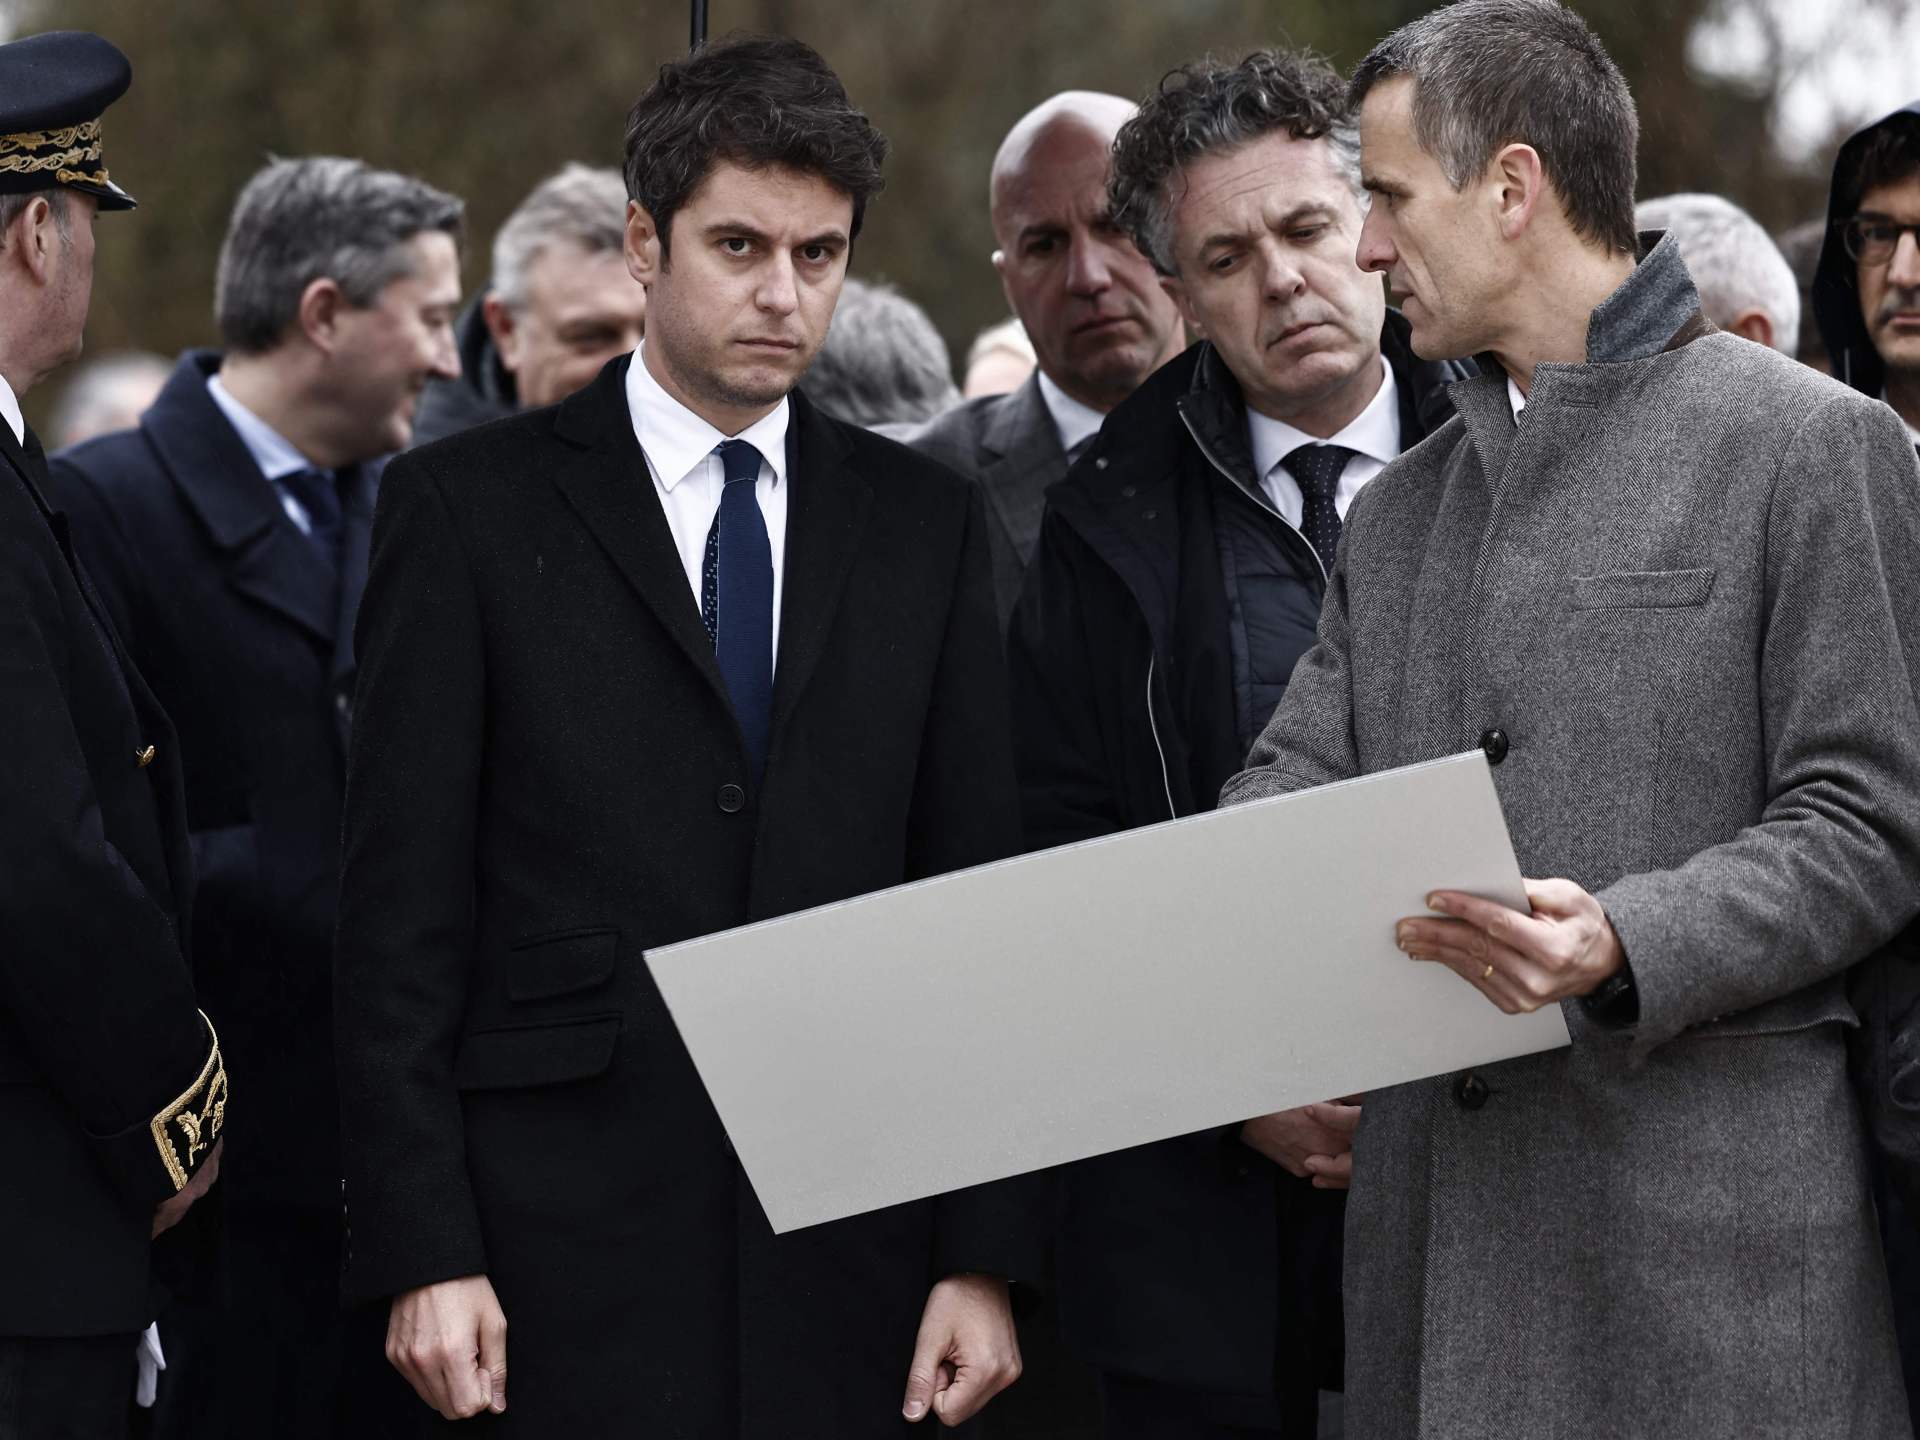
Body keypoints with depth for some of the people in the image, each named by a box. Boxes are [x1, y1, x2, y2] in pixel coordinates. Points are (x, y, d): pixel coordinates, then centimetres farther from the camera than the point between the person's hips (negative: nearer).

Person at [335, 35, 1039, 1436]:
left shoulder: (927, 521, 11)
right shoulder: (470, 506, 2)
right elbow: (400, 910, -1)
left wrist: (985, 1260, 2)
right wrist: (424, 1255, -8)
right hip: (568, 1252, -2)